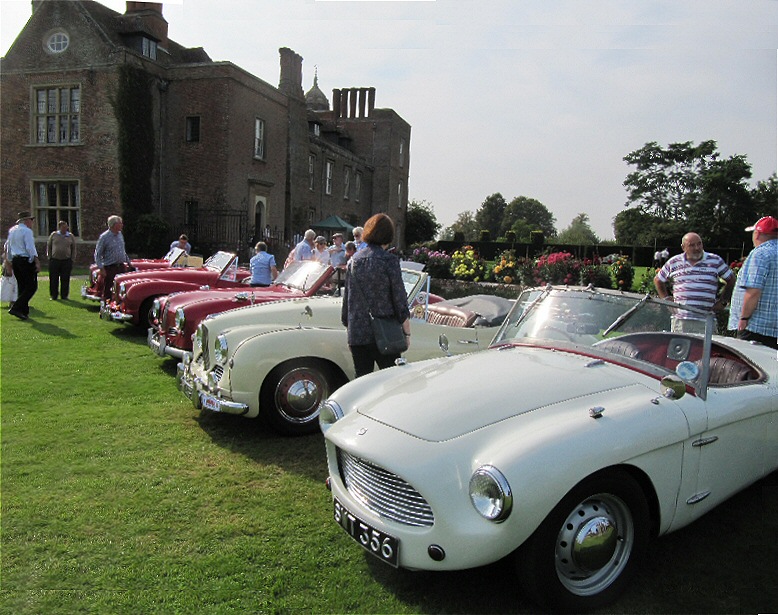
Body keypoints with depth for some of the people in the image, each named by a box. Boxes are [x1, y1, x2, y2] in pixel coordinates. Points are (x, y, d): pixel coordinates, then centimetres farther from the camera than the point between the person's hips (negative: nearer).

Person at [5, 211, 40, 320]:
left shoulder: (12, 230, 15)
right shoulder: (27, 231, -11)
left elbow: (7, 246, 20)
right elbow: (30, 248, -19)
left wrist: (10, 262, 27)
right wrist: (37, 262, -22)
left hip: (15, 260, 9)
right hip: (26, 260, -9)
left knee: (21, 286, 13)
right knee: (31, 287, -6)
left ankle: (24, 312, 14)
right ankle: (16, 308, -15)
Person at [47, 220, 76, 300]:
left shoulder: (71, 236, 9)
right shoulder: (53, 235, 7)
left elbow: (73, 249, 12)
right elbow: (48, 246, 12)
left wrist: (72, 260, 6)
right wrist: (49, 257, 5)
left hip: (66, 261, 0)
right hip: (54, 260, 0)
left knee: (65, 280, 2)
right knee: (54, 279, 2)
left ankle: (64, 295, 12)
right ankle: (53, 295, 11)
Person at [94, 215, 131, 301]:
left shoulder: (120, 235, 10)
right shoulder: (104, 237, -10)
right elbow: (97, 254, -9)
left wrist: (128, 262, 19)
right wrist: (101, 269, -15)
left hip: (121, 267, 6)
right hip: (110, 268, -6)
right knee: (108, 291, -2)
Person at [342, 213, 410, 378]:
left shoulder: (354, 260, 7)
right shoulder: (389, 261, -8)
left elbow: (346, 298, 13)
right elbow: (400, 299, -7)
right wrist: (407, 333, 0)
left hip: (357, 334, 5)